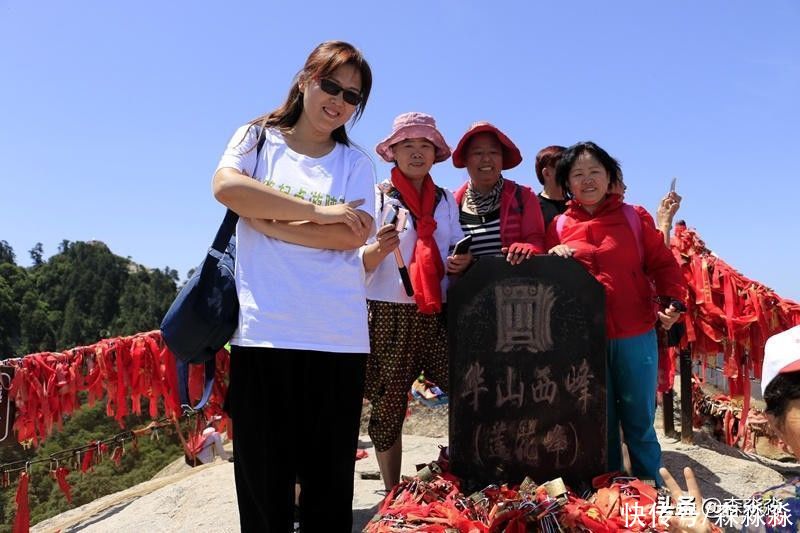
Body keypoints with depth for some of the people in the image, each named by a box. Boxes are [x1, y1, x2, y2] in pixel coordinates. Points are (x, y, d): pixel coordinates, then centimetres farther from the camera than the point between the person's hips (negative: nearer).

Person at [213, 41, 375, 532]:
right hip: (262, 330, -1)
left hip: (338, 337, 1)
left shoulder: (355, 162, 12)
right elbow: (226, 186, -10)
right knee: (263, 481, 7)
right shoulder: (258, 137, 11)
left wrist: (269, 222, -7)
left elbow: (354, 235, -4)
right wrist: (317, 213, -9)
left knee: (330, 483, 10)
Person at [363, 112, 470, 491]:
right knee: (389, 407, 1)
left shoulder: (446, 200, 14)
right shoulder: (377, 196, 2)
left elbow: (457, 251, 19)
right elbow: (360, 264, -4)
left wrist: (461, 263, -5)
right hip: (390, 316, -3)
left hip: (437, 314, 3)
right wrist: (380, 248, -26)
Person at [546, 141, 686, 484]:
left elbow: (662, 264, 4)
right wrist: (553, 256, -13)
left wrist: (672, 300, -11)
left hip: (635, 335, -1)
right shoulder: (559, 227, 6)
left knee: (639, 421, 8)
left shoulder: (634, 217, 5)